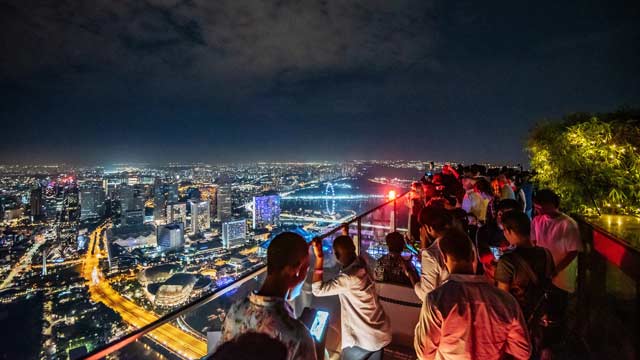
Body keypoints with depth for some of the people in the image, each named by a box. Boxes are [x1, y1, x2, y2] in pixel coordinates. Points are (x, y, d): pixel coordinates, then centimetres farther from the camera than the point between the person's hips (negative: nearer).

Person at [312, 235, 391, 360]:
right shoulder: (361, 264, -7)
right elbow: (349, 250, 15)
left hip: (364, 339, -7)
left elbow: (318, 290, -28)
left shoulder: (348, 278, -31)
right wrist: (345, 236, 23)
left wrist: (319, 257, -32)